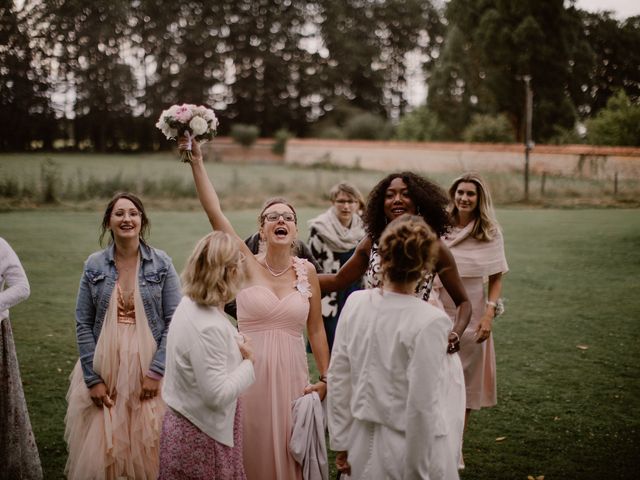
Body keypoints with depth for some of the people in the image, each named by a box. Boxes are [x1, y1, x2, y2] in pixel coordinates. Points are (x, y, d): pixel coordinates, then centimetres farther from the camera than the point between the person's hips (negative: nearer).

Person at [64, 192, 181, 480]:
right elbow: (83, 324, 1)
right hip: (104, 367, 1)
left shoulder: (162, 264, -3)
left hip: (148, 367, -1)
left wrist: (156, 371, -11)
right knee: (101, 447, 7)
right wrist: (92, 378, -5)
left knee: (148, 445, 5)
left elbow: (174, 321, -4)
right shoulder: (94, 265, 0)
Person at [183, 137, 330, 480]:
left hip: (291, 374, 2)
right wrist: (196, 161, -18)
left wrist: (325, 378, 6)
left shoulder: (306, 271, 1)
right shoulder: (248, 265, -4)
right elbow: (214, 212, -13)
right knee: (252, 452, 8)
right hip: (251, 372, -1)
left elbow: (316, 329, 8)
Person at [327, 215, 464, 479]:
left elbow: (338, 379, -1)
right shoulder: (430, 322, -22)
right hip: (406, 448, -4)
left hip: (363, 444, 4)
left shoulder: (355, 303, -8)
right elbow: (422, 407, -20)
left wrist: (341, 444, 9)